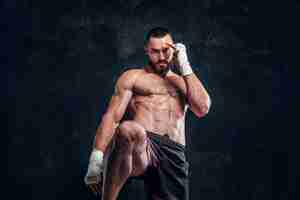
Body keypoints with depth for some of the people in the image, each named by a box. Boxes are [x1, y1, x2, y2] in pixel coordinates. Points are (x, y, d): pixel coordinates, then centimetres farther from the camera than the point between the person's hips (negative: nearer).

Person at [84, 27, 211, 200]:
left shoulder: (184, 82, 29)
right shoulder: (133, 77, 18)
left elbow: (202, 108, 8)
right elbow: (112, 117, 5)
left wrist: (185, 67, 11)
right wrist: (97, 156, -11)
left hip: (174, 154, 4)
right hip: (141, 146, -3)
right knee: (129, 129, -39)